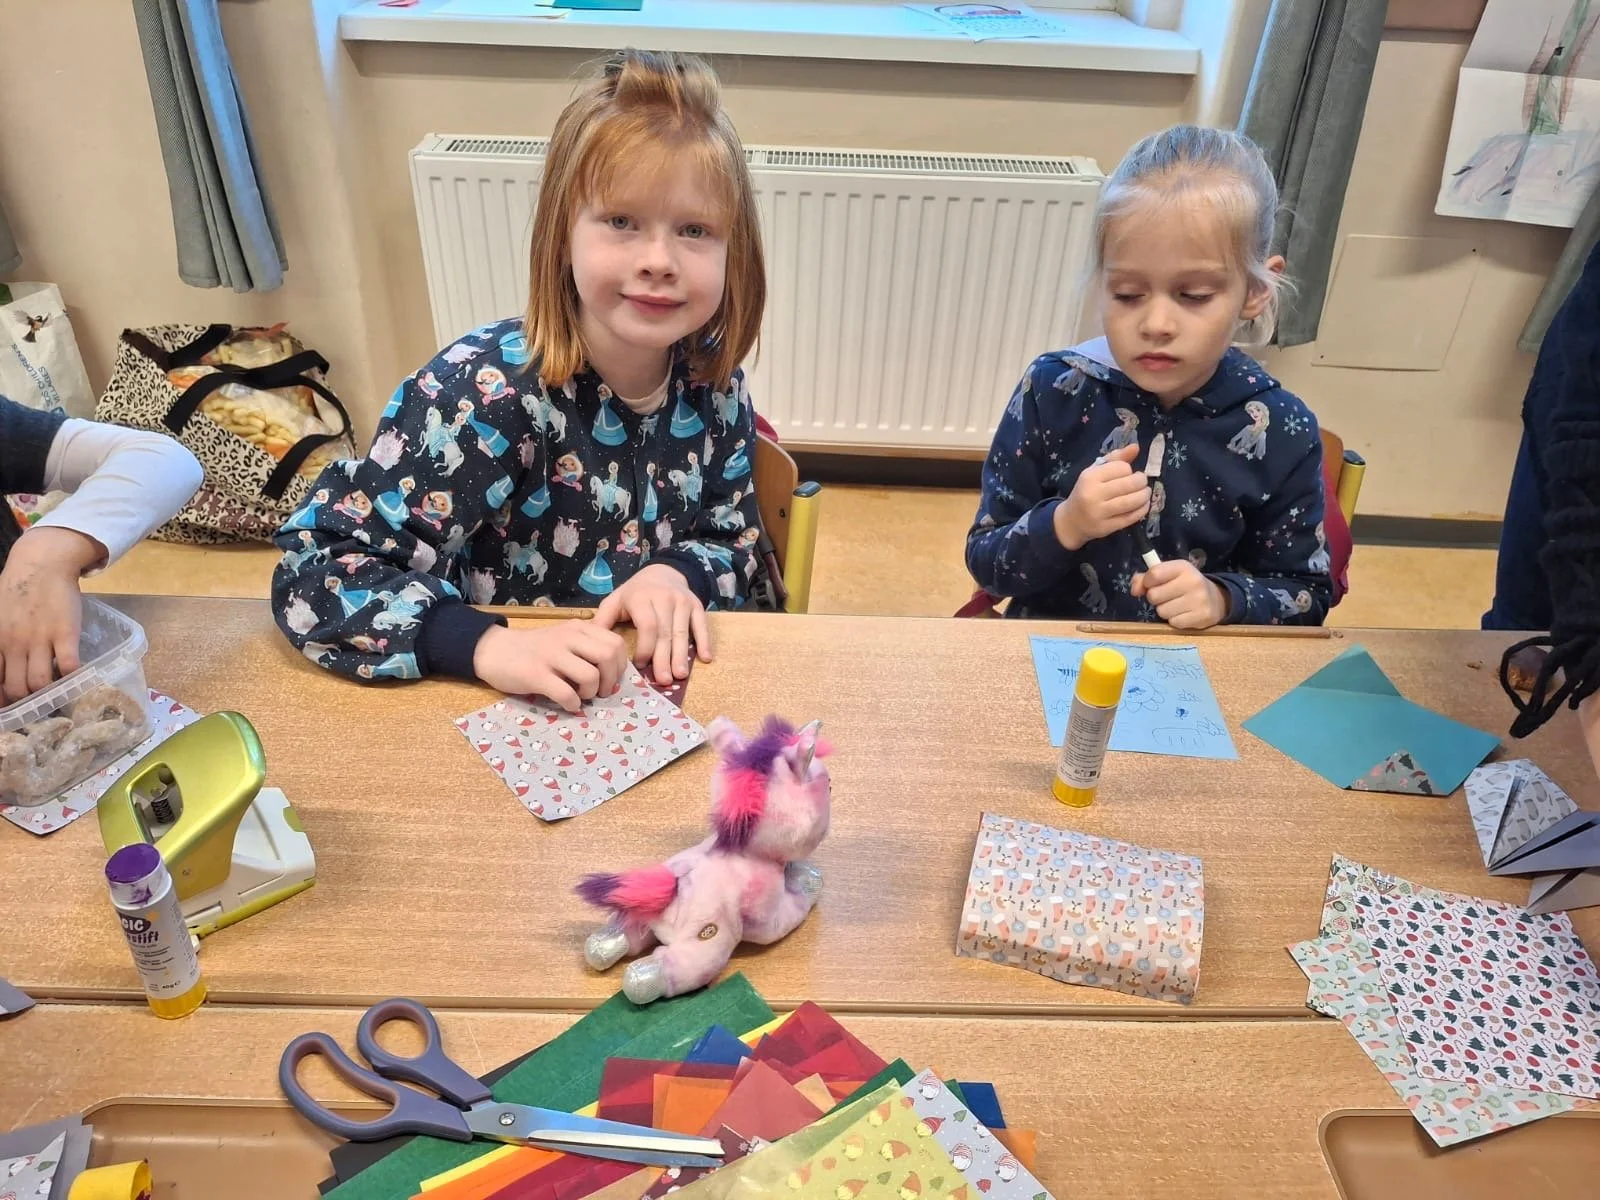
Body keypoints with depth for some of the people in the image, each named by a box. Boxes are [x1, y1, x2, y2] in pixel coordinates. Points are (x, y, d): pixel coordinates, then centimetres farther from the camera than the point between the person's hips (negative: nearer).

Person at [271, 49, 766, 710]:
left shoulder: (711, 383, -7)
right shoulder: (489, 390, -20)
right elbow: (313, 572, -20)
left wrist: (678, 573, -15)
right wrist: (490, 645, -34)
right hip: (503, 719, -3)